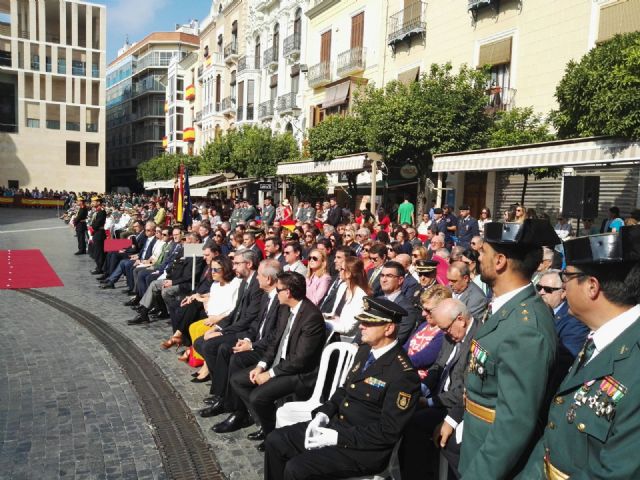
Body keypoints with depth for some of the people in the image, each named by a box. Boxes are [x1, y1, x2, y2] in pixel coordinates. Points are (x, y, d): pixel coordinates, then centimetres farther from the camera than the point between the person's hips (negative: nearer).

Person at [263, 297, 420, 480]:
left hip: (365, 448, -8)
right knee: (275, 440, 1)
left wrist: (338, 437, -21)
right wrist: (323, 414, -1)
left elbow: (388, 432, -21)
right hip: (336, 424, 8)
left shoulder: (403, 374, -21)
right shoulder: (365, 350, 6)